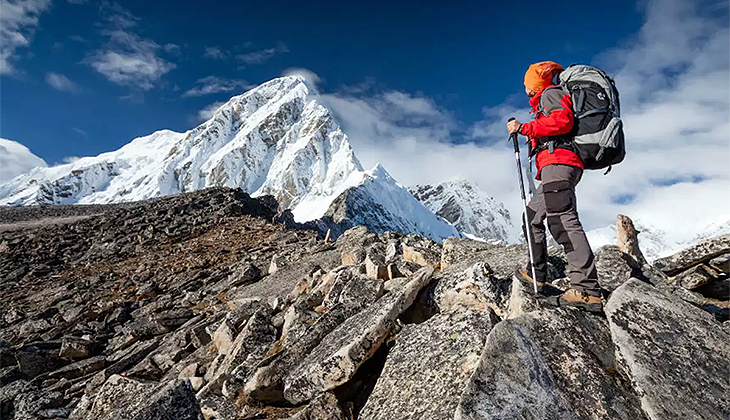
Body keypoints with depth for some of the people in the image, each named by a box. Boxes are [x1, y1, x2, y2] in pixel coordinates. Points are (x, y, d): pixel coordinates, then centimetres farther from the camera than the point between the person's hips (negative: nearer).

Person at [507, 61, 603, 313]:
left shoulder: (550, 93, 5)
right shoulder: (548, 99, 33)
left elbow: (562, 120, -14)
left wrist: (524, 128, -11)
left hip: (557, 162, -11)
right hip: (560, 166, 11)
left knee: (562, 219, -23)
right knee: (532, 217, 15)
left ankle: (587, 290, -30)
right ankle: (536, 275, 17)